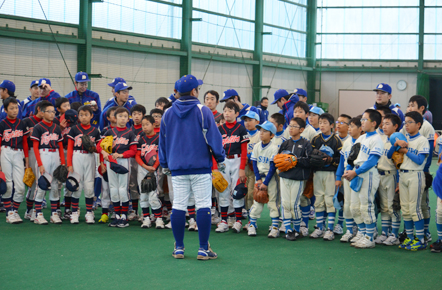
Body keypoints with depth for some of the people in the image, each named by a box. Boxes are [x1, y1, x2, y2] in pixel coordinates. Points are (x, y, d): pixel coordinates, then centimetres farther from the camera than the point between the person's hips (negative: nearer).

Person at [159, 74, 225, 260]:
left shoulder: (168, 114, 9)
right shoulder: (203, 112, -5)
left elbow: (162, 142, 15)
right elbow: (213, 137, -6)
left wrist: (165, 165, 25)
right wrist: (220, 159, 6)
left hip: (177, 169, 4)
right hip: (201, 167, -4)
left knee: (178, 206, 7)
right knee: (203, 206, -2)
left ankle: (178, 248, 11)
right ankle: (203, 249, -3)